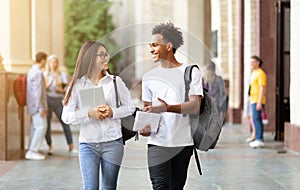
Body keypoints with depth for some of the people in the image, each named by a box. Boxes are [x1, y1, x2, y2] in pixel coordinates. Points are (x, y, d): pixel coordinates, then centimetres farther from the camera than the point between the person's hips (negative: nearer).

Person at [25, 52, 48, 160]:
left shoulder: (31, 71, 15)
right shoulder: (38, 73, -17)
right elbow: (37, 92, -20)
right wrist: (41, 108, -19)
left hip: (33, 106, 10)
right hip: (37, 104, -10)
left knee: (35, 127, 11)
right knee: (41, 127, -10)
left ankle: (32, 151, 14)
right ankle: (32, 151, -11)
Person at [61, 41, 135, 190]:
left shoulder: (115, 81, 2)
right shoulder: (77, 85, -1)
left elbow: (130, 107, 6)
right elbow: (66, 116, -5)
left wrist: (113, 112, -13)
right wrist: (89, 114, -19)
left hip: (113, 142, 1)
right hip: (87, 144, -1)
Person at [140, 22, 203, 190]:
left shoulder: (191, 72, 0)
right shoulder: (149, 77, 12)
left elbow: (195, 106, -10)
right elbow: (147, 108, 14)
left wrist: (168, 108, -26)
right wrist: (146, 125, -8)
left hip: (183, 143, -1)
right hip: (158, 142, 2)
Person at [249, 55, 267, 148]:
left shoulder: (261, 73, -11)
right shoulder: (254, 73, 19)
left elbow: (262, 88, -17)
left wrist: (259, 103, -22)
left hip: (257, 101, -10)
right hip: (253, 100, 10)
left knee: (256, 119, -15)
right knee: (256, 120, 10)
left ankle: (259, 140, -16)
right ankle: (258, 140, 13)